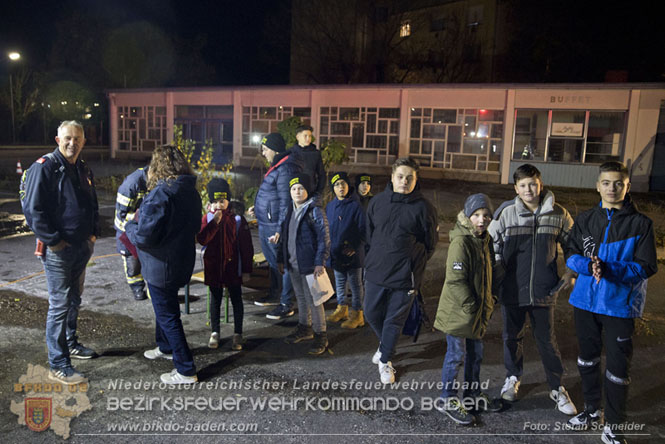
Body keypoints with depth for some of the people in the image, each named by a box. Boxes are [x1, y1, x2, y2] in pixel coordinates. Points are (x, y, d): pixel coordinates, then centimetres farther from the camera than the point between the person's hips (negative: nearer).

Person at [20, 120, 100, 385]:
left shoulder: (83, 170, 12)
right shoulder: (44, 168, -13)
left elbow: (93, 205, 22)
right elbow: (33, 209, -17)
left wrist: (94, 233, 9)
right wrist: (53, 240, -18)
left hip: (82, 246, 8)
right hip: (58, 249, -8)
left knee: (74, 300, 20)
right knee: (60, 304, -5)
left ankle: (70, 343, 37)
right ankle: (58, 365, 2)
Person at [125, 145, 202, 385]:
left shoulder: (160, 194, -24)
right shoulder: (191, 192, 2)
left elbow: (144, 236, -25)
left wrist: (130, 226, -4)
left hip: (162, 265, -9)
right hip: (182, 260, 9)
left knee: (167, 315, 3)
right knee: (165, 306, 28)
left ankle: (186, 370, 11)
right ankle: (165, 347, 49)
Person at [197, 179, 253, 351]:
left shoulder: (237, 218, -6)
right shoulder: (208, 217, -1)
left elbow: (246, 245, -5)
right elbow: (202, 239, -15)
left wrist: (246, 269, -6)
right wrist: (215, 222, -24)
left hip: (233, 266, -1)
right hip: (213, 267, 2)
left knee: (236, 299, 8)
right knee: (215, 299, 13)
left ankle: (238, 334, 20)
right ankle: (215, 332, 27)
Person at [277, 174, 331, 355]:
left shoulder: (314, 211, -11)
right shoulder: (290, 211, 12)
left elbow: (324, 238, -15)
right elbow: (284, 237, 18)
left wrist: (320, 262, -20)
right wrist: (281, 258, 16)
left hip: (309, 264, -7)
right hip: (293, 264, 7)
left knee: (313, 300, -2)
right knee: (301, 298, 18)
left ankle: (320, 336, 9)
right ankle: (304, 328, 33)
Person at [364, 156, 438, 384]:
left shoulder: (423, 207, -9)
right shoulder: (378, 201, 1)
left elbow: (430, 244, 0)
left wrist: (413, 263, 0)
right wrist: (379, 255, 11)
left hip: (405, 276, -3)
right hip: (376, 271, 4)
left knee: (394, 321, 8)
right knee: (372, 314, 14)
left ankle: (385, 360, 28)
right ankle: (385, 344, 44)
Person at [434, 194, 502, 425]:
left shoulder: (485, 240, 8)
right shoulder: (461, 242, -19)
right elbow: (455, 279, -23)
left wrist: (488, 301, 9)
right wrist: (470, 305, -20)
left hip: (478, 310, 9)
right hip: (458, 310, -8)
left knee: (475, 353, 20)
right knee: (456, 355, 3)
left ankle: (473, 393, 37)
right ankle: (448, 400, 18)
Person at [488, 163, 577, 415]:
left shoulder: (557, 214, -2)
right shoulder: (506, 213, -7)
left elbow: (573, 245, 11)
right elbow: (491, 246, -2)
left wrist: (570, 273, 1)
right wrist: (499, 278, -7)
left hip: (543, 290, 0)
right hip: (512, 290, 0)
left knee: (547, 339, 8)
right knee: (512, 336, 15)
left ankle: (557, 389, 25)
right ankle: (512, 378, 36)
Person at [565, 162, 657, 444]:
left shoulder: (640, 224, -7)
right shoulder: (585, 219, 4)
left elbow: (647, 267, -9)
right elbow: (572, 256, 3)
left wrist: (608, 269, -24)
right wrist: (589, 266, -19)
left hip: (620, 305, -4)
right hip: (585, 301, 4)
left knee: (617, 369, 3)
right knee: (587, 359, 18)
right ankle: (592, 410, 38)